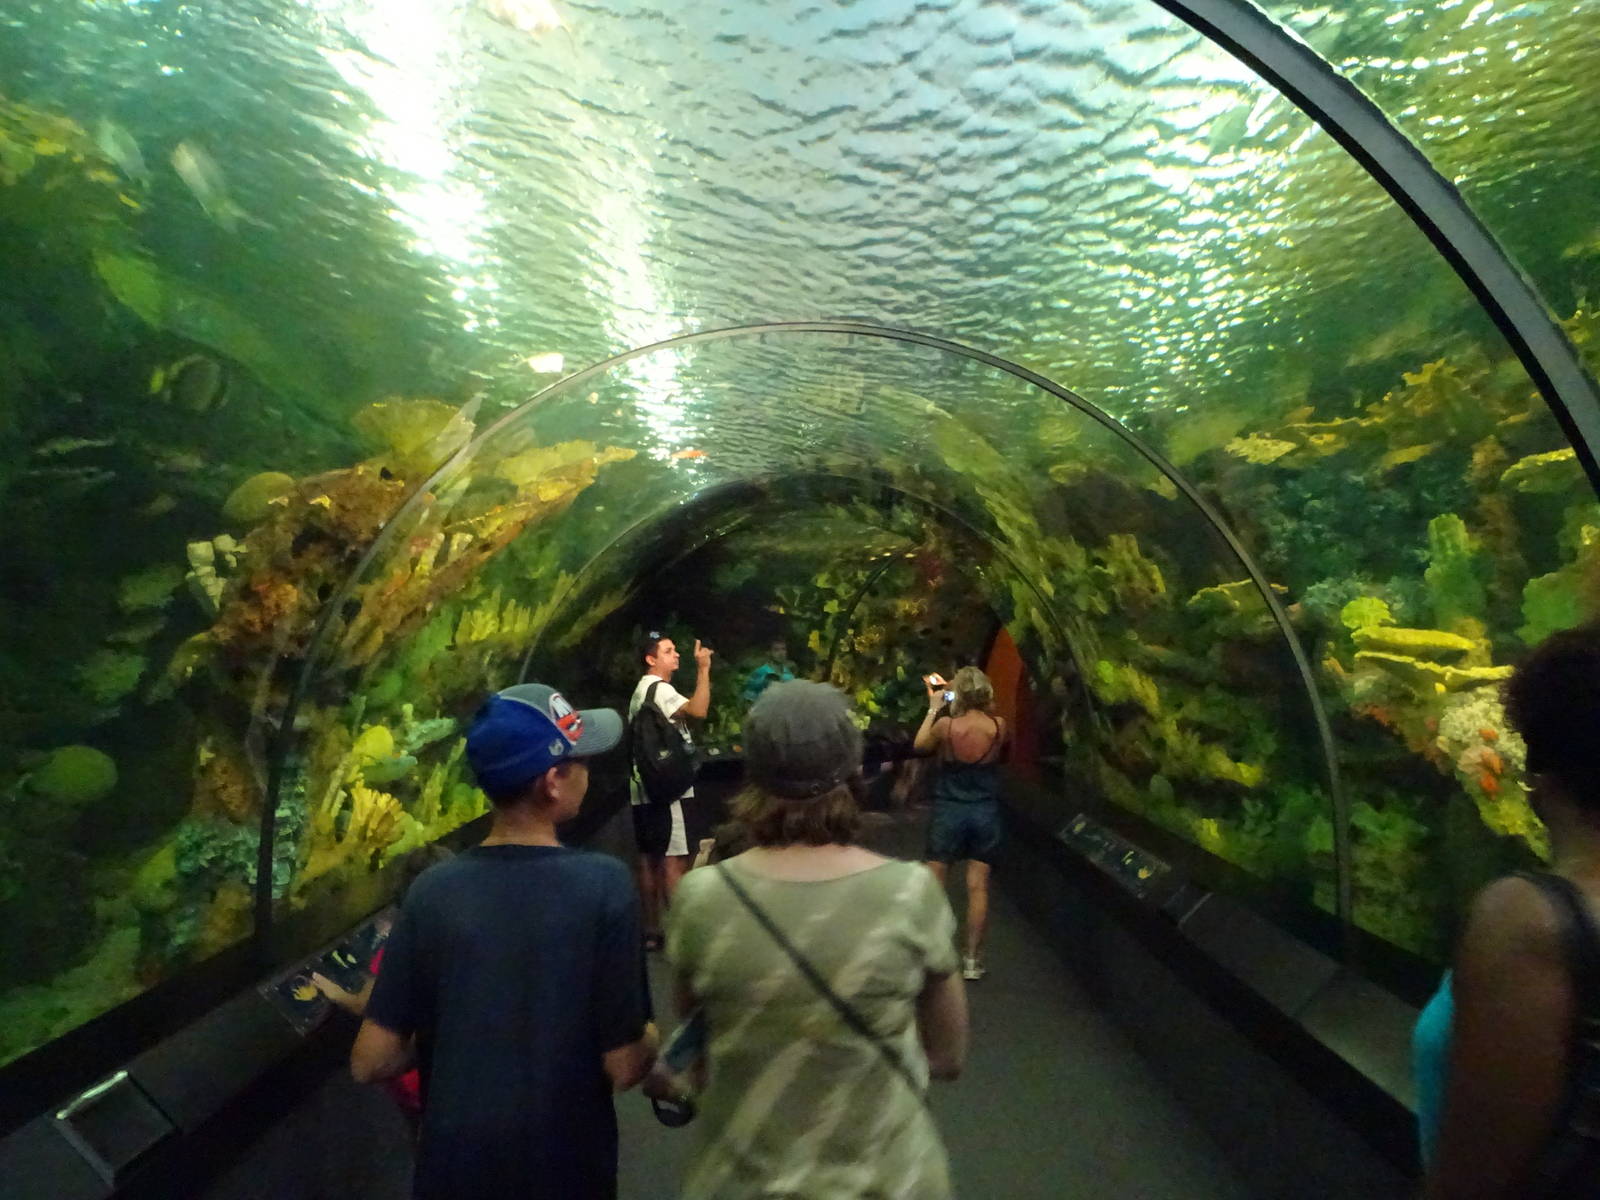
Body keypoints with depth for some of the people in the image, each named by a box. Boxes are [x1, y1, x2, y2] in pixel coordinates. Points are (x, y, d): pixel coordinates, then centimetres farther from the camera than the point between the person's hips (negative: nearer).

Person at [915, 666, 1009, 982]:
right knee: (978, 886, 8)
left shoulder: (946, 725, -16)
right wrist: (985, 709, 11)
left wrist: (933, 709, 8)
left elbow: (919, 745, 3)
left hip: (948, 811, -2)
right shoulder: (999, 726, -10)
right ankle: (972, 959, 15)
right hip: (985, 813, 2)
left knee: (934, 883, 11)